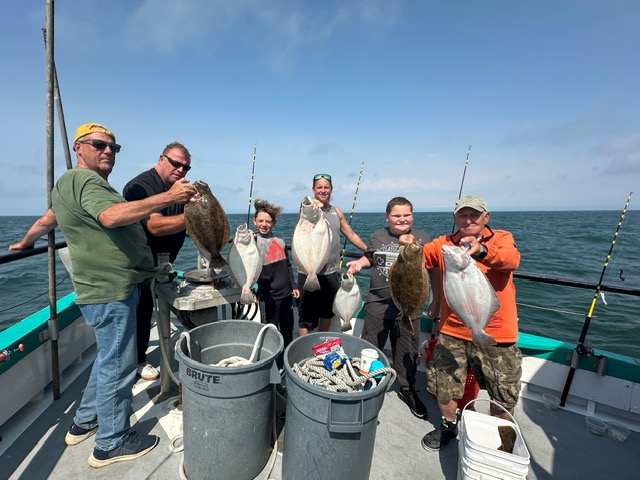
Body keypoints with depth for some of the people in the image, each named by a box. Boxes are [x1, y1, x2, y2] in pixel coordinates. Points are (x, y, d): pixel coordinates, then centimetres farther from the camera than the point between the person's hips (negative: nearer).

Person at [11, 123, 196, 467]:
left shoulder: (71, 183, 21)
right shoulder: (84, 179, -14)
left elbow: (46, 220, 32)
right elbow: (111, 216, -34)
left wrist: (25, 243, 47)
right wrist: (168, 198, -38)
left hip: (111, 287, 11)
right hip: (111, 291, -11)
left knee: (109, 359, 24)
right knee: (118, 366, 2)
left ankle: (84, 423, 41)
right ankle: (112, 444, 20)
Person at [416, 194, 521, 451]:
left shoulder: (502, 238, -4)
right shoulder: (444, 243, 3)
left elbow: (511, 259, -26)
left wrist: (481, 251, -46)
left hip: (495, 332, -1)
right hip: (452, 331, 2)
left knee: (504, 393, 15)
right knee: (443, 384, 14)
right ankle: (449, 424, 44)